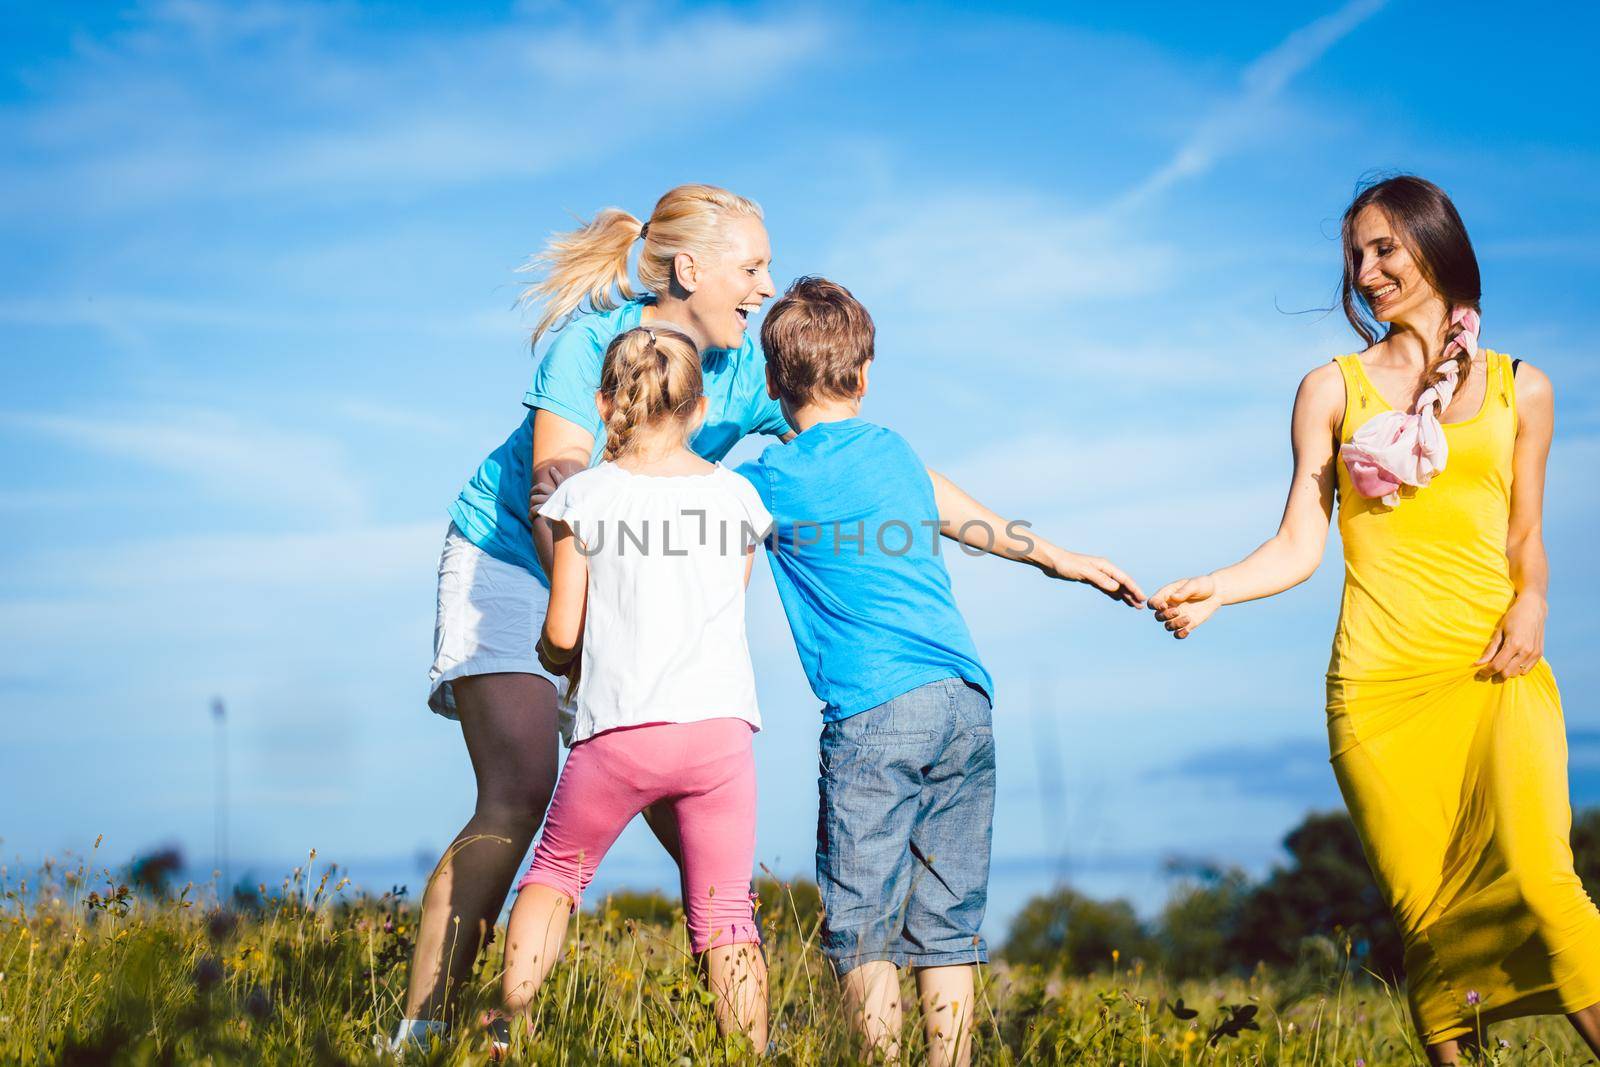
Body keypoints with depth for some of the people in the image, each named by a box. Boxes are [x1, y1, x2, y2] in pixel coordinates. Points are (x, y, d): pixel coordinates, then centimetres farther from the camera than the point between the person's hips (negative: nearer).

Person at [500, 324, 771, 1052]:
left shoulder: (585, 496, 1)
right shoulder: (739, 496, 9)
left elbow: (561, 634, 1)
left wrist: (552, 653, 24)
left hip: (618, 732, -1)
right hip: (718, 728, 2)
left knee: (555, 871, 20)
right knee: (723, 915, 8)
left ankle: (513, 1023, 9)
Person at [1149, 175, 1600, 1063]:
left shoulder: (1520, 389, 16)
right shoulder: (1334, 389, 13)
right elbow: (1301, 545, 6)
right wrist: (1215, 590, -12)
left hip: (1496, 674, 0)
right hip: (1380, 683, 0)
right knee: (1428, 915, -4)